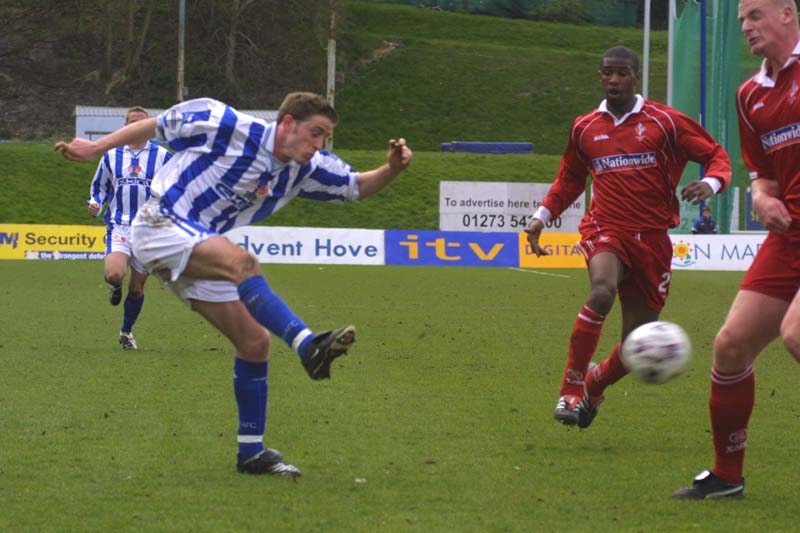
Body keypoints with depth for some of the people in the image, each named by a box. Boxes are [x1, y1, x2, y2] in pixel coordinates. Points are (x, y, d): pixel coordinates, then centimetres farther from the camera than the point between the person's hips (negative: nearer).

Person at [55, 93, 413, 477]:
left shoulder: (307, 169, 5)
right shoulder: (229, 127, -14)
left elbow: (357, 187, 13)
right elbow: (157, 125, -4)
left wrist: (392, 168, -8)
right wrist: (96, 148, -2)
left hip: (197, 251, 8)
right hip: (160, 226, -8)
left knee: (254, 341, 0)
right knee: (242, 262, -35)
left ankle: (251, 452, 10)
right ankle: (308, 346, -51)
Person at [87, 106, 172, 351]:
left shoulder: (162, 156, 3)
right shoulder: (111, 155, 7)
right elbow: (99, 186, 19)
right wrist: (95, 203, -1)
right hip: (119, 226, -1)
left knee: (137, 287, 6)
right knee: (115, 274, -26)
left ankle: (127, 331, 29)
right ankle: (114, 285, 13)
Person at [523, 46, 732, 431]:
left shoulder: (665, 122, 2)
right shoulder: (584, 128, 11)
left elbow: (716, 156, 4)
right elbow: (569, 180, 26)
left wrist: (710, 183, -18)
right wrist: (541, 216, 14)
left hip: (651, 237, 0)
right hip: (605, 228, 0)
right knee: (602, 291, -34)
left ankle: (593, 387, 35)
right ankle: (571, 387, -24)